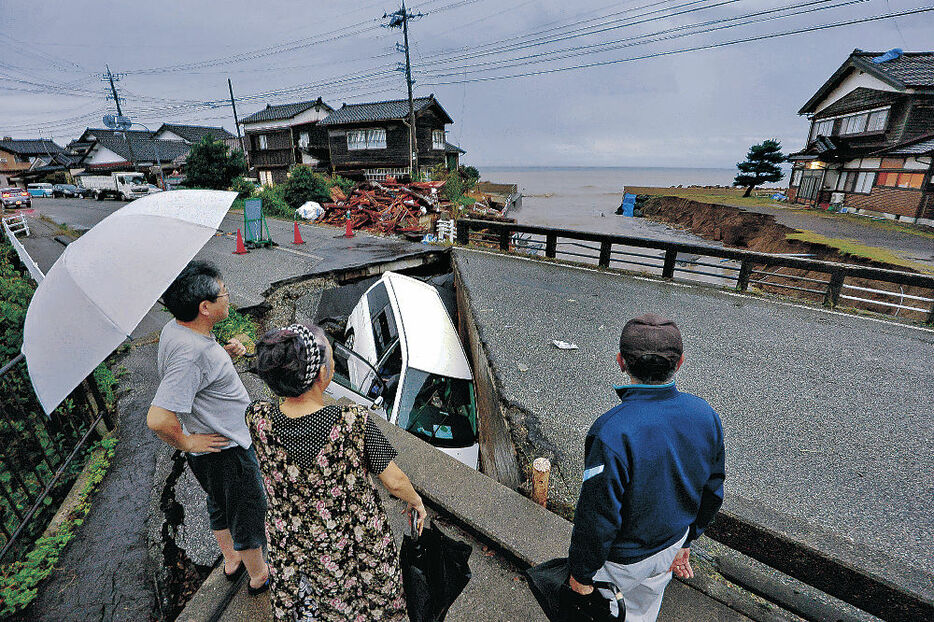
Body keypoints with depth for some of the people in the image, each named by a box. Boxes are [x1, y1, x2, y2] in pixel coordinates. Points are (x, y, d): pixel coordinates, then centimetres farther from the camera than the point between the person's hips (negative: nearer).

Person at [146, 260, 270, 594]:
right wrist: (186, 443, -20)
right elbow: (158, 419, -37)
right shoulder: (191, 353, -35)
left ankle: (231, 560, 54)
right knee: (249, 512, 14)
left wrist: (225, 353, -3)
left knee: (220, 504, 29)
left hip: (216, 444, 9)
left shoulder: (174, 329, -4)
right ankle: (259, 575, 39)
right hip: (226, 452, -9)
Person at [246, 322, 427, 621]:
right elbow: (394, 481, -19)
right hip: (355, 546, -3)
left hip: (289, 548, 3)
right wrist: (416, 501, -2)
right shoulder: (353, 423, -35)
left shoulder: (257, 418, -27)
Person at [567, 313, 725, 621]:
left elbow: (597, 517, -28)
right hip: (672, 543, 6)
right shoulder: (706, 415, -16)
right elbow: (712, 492, -1)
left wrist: (581, 572, -9)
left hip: (624, 558, -5)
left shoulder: (611, 433, -38)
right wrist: (685, 539, 15)